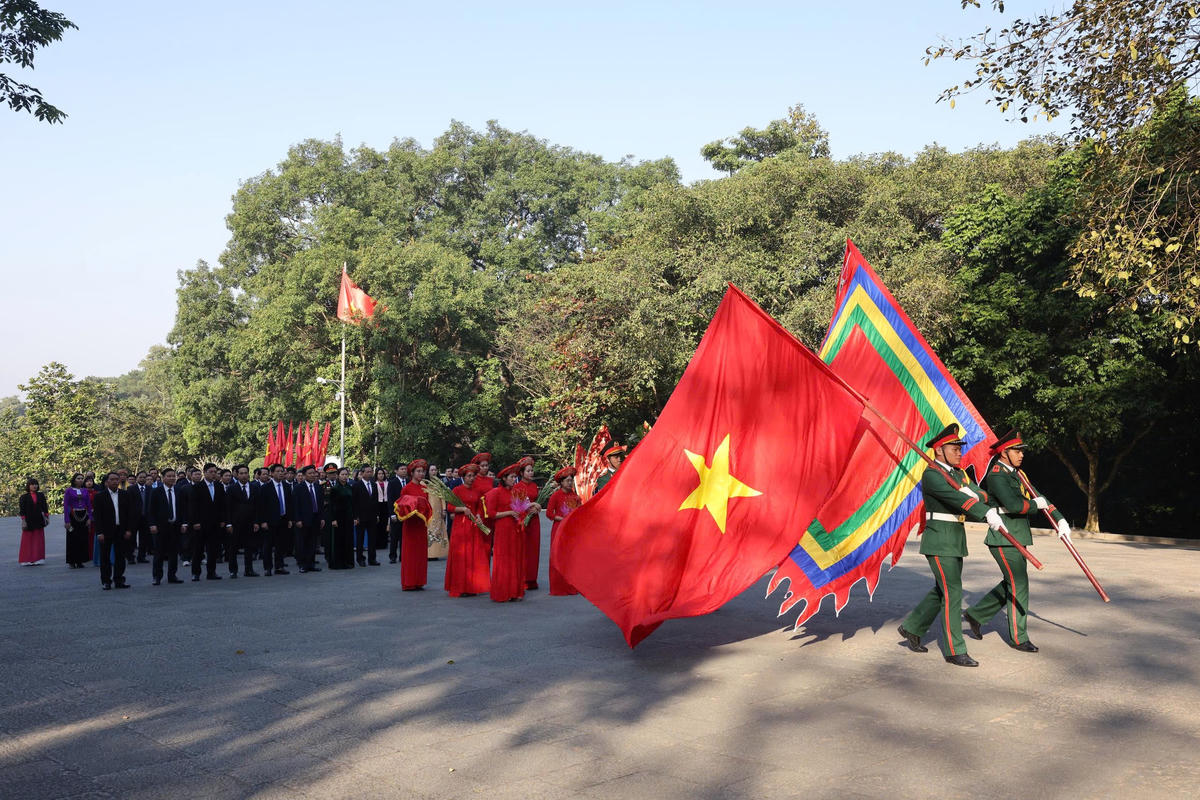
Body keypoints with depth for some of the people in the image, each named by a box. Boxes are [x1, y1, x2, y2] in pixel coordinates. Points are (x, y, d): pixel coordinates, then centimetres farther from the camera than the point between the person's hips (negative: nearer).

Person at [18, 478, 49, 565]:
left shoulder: (41, 495, 8)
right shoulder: (24, 496, -1)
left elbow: (45, 507, 10)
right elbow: (21, 509, -4)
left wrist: (46, 516, 3)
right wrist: (23, 520, -11)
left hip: (39, 521, 3)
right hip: (28, 521, -3)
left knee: (38, 540, 3)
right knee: (28, 540, 0)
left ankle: (37, 559, 7)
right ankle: (27, 560, 5)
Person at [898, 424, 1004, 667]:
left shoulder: (959, 474, 13)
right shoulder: (931, 475, -14)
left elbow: (982, 495, 1)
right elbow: (956, 498, -29)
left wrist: (972, 493, -22)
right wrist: (987, 514, -39)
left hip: (956, 540, 9)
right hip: (939, 540, -9)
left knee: (942, 590, 14)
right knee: (952, 592, -8)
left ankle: (911, 628, 29)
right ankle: (954, 651, -1)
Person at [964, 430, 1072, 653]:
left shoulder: (1018, 474, 15)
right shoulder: (996, 476, -16)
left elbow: (1039, 498, 13)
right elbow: (1013, 504, -28)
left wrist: (1059, 520, 1)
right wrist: (1035, 505, -11)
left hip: (1017, 539, 10)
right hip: (1003, 540, -10)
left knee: (1011, 584, 15)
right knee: (1018, 585, -4)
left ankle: (975, 615, 27)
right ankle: (1018, 638, 7)